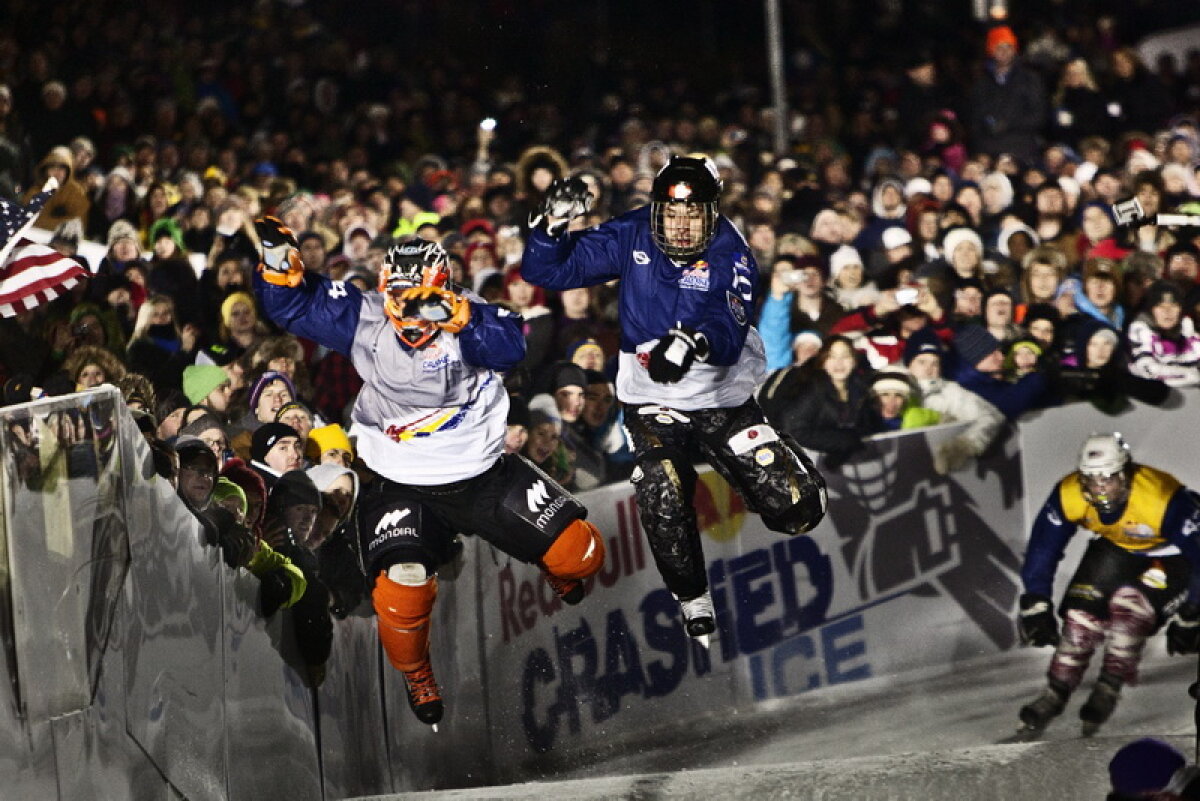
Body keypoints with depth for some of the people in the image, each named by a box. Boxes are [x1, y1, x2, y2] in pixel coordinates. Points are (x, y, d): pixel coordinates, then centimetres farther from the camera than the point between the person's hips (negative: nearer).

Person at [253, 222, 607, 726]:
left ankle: (562, 572, 41)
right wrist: (278, 261, -23)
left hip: (484, 473, 0)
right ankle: (416, 676, 14)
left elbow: (510, 347, -36)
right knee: (401, 592, -19)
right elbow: (294, 306, -4)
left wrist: (462, 319, -50)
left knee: (578, 552, 0)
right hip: (403, 488, 0)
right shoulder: (363, 320, -9)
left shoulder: (469, 320, -16)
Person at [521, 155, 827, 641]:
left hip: (722, 396, -1)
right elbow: (548, 271, -3)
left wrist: (694, 342, -53)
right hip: (652, 400, 1)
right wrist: (550, 225, -23)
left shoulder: (730, 255, -14)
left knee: (798, 508, -6)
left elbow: (729, 332, -31)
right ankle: (694, 602, 0)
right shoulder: (630, 238, -6)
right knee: (663, 502, -24)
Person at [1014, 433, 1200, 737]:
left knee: (1130, 606, -26)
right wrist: (1035, 606, -15)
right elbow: (1042, 549, -14)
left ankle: (1109, 689, -15)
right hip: (1115, 547, 4)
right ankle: (1055, 694, 0)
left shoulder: (1165, 499, -39)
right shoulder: (1069, 495, -26)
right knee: (1082, 609, -10)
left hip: (1168, 553, -4)